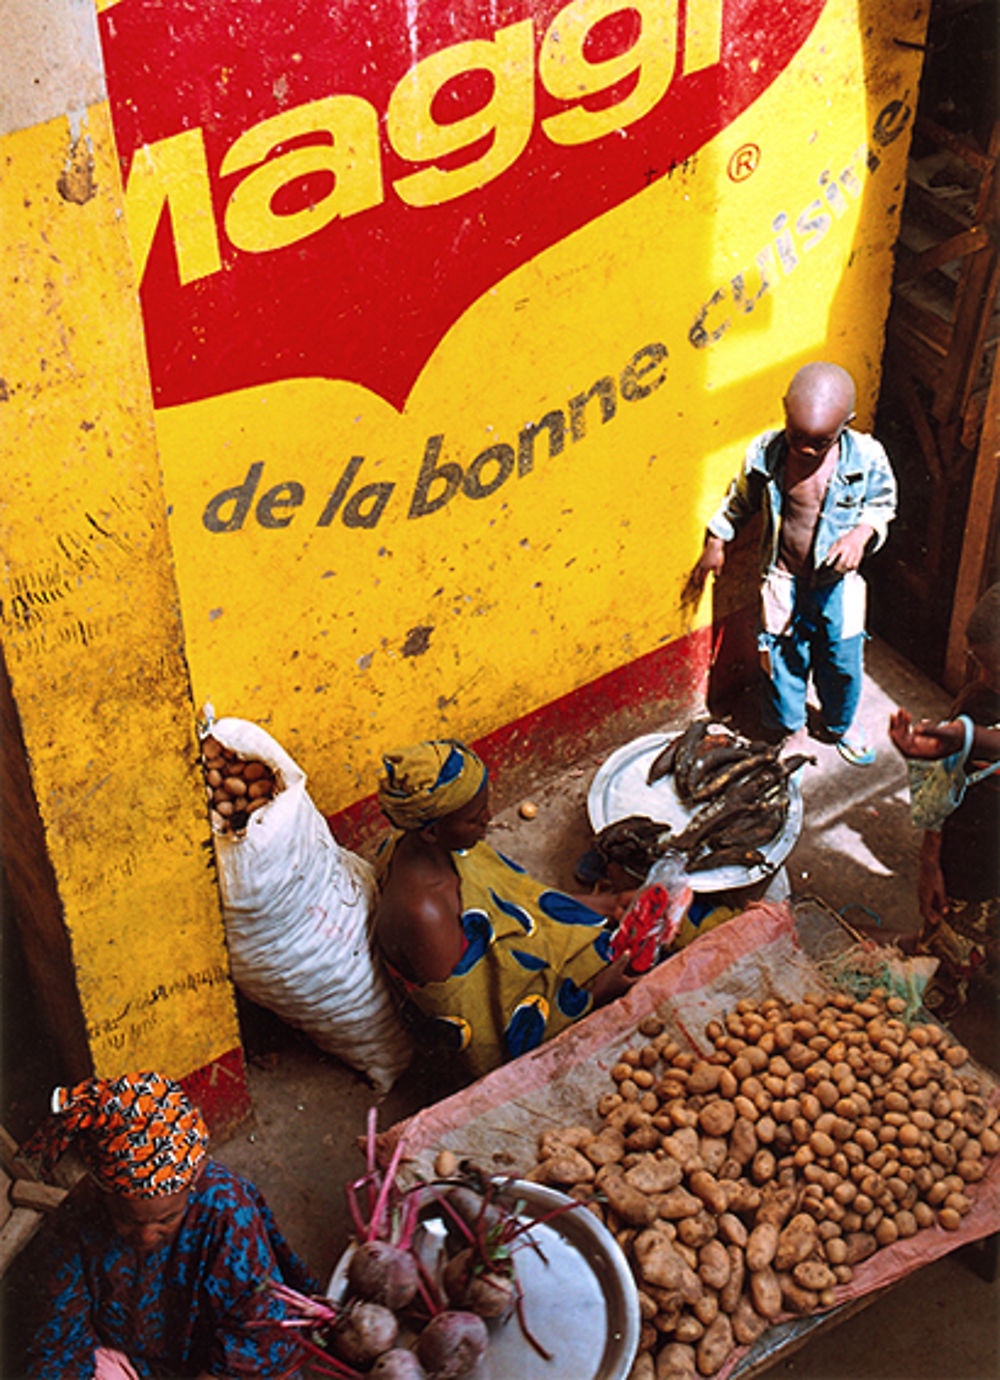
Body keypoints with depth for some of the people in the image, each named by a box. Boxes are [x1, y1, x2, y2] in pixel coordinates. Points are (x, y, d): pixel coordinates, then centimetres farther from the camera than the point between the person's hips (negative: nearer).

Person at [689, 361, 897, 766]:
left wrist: (861, 533, -18)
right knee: (783, 660, 12)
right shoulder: (765, 453, -17)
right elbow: (740, 500, 4)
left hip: (838, 581, 1)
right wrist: (715, 542, 11)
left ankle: (841, 724, 47)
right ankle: (786, 728, 40)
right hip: (784, 580, 0)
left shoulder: (866, 456, -19)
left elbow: (883, 503, 1)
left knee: (843, 661, 17)